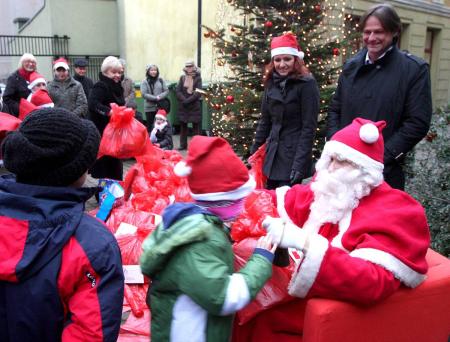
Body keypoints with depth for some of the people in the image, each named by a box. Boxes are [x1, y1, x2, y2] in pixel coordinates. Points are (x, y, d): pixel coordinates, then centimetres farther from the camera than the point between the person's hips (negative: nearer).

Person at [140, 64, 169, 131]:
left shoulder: (161, 80, 7)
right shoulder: (145, 82, -1)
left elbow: (166, 91, 2)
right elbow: (144, 94, -10)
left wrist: (160, 97, -14)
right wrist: (155, 98, -16)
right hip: (149, 108, -1)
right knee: (149, 125, 4)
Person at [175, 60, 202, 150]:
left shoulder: (197, 78, -1)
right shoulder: (182, 78, 9)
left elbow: (198, 93, -10)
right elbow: (178, 91, 2)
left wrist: (188, 100, -16)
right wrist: (184, 100, -13)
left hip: (194, 105, -3)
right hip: (183, 106, 3)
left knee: (196, 126, -2)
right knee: (183, 126, 8)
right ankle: (183, 145, 17)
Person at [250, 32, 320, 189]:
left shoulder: (307, 84, -11)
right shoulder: (272, 83, 8)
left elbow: (309, 127, -14)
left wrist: (300, 163, -19)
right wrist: (254, 152, 12)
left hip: (294, 156, -6)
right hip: (272, 156, 6)